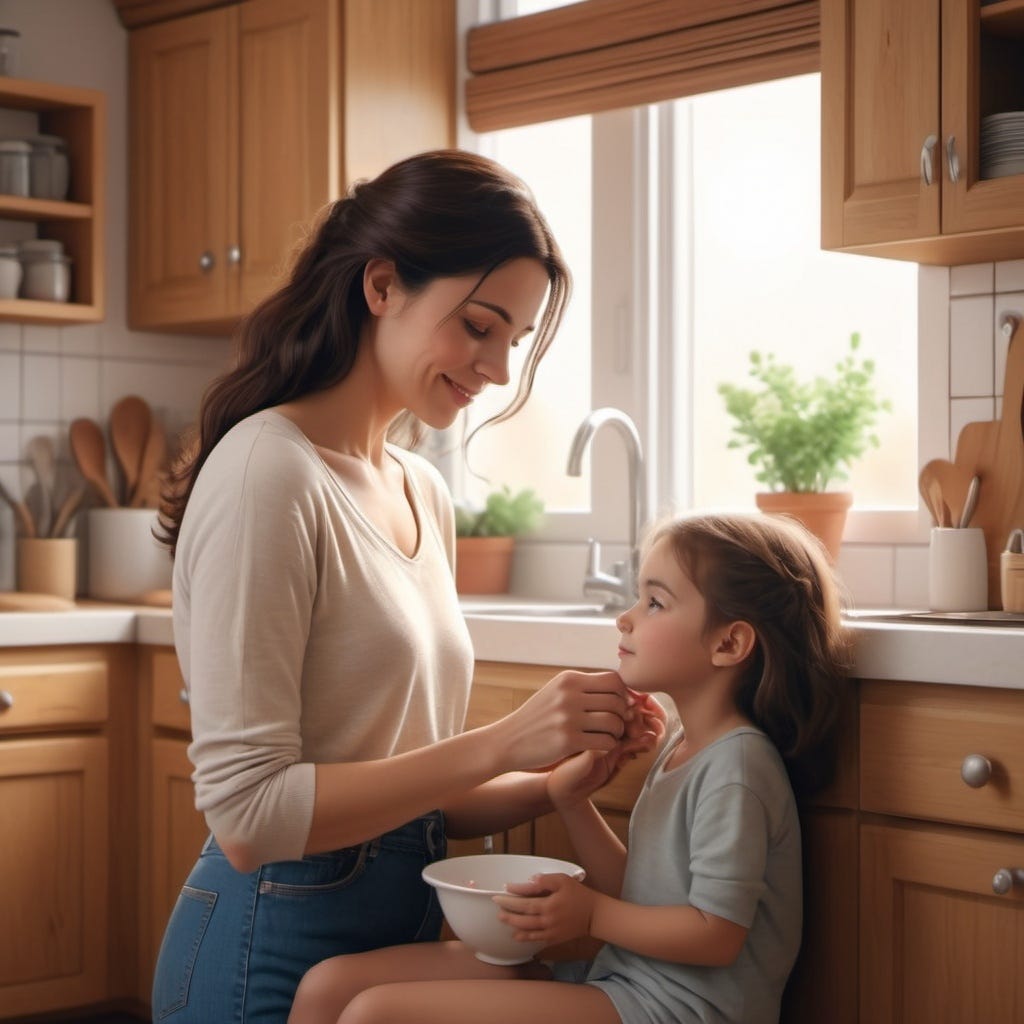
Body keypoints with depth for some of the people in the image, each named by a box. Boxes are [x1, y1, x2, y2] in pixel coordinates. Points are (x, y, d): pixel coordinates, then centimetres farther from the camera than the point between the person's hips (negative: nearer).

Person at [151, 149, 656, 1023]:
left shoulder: (424, 493, 8)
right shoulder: (268, 473, -17)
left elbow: (406, 783, 10)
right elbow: (248, 813, -21)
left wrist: (564, 773, -6)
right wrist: (499, 744, -22)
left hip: (400, 920, 8)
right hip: (279, 946, -8)